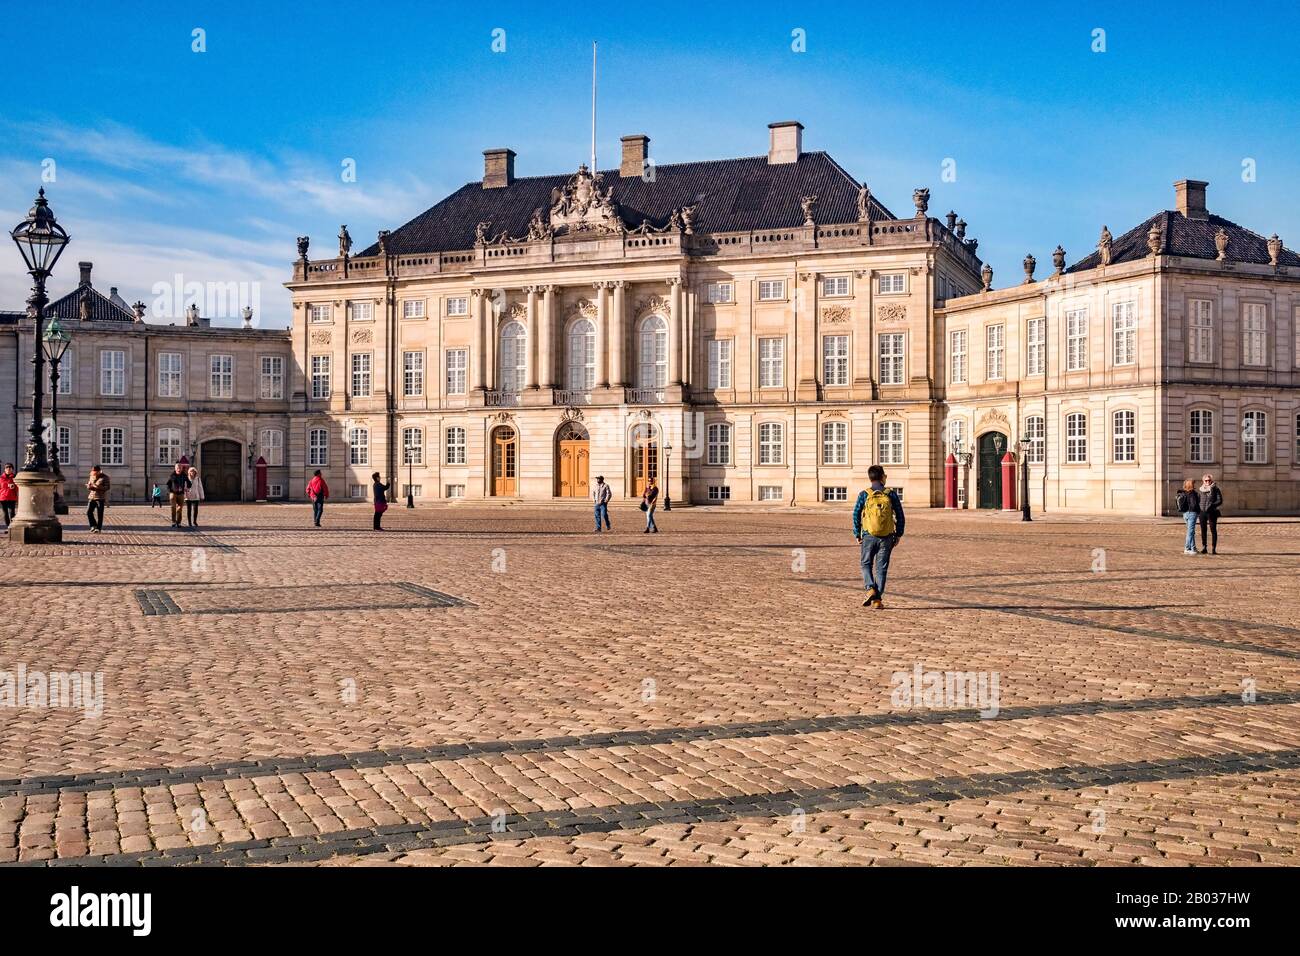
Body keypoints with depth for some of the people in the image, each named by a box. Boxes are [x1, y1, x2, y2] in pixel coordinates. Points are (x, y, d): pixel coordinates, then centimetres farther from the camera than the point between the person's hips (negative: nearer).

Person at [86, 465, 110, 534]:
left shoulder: (105, 478, -5)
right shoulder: (92, 477, 12)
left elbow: (107, 487, -12)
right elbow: (88, 486, 18)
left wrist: (96, 487, -21)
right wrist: (89, 486, -7)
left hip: (100, 498, -5)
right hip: (91, 497, 5)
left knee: (99, 514, -3)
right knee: (88, 512, -2)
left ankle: (98, 529, 4)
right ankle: (93, 526, 14)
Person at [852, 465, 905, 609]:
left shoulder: (864, 495, -3)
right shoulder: (890, 495, -1)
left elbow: (856, 515, -3)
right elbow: (900, 517, 1)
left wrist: (857, 535, 7)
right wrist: (898, 535, 10)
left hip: (869, 536, -1)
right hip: (886, 537, 1)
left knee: (866, 564, 15)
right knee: (881, 567, 6)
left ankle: (871, 589, -7)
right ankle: (877, 599, 4)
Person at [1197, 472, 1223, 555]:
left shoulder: (1215, 489, 0)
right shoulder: (1200, 490, 10)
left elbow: (1220, 501, -4)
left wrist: (1212, 505, -19)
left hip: (1212, 512, -3)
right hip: (1202, 512, 3)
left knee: (1213, 530, -3)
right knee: (1203, 530, 6)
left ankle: (1213, 549, -1)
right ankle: (1203, 547, 13)